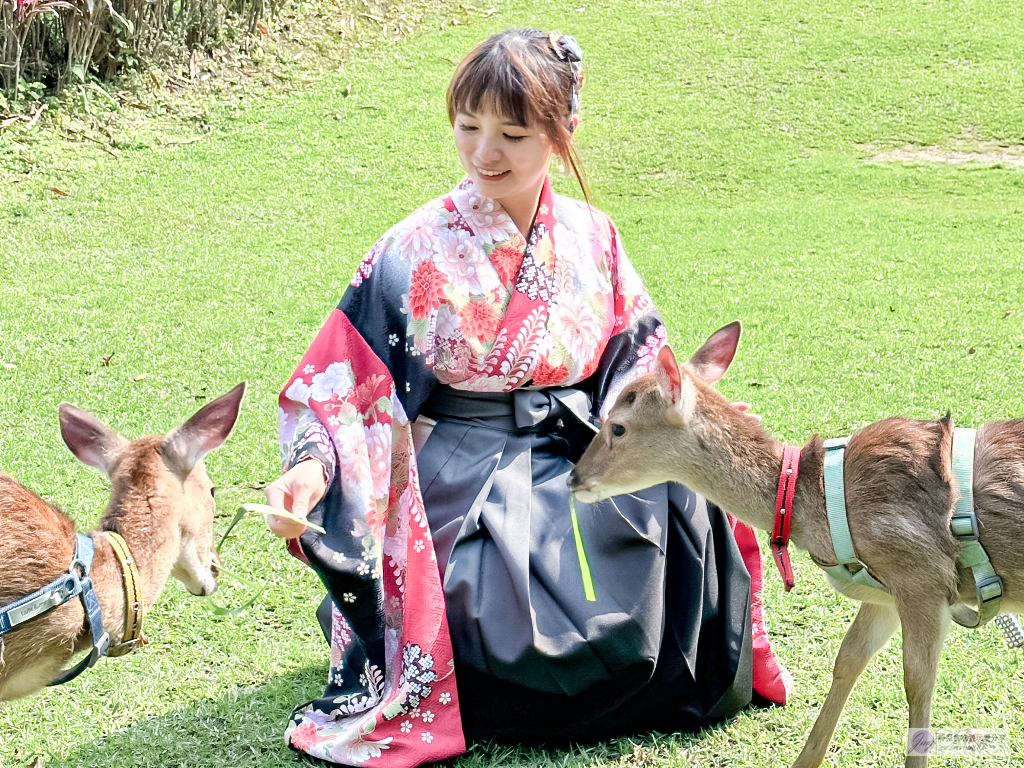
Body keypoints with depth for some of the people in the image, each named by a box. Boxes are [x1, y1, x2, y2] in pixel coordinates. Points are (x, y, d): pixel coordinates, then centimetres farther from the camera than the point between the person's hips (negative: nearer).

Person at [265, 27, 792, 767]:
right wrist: (312, 468, -28)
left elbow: (639, 372, 8)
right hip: (467, 494, -4)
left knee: (681, 497, -25)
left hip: (574, 472, 4)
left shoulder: (591, 238, 3)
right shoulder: (417, 254, -9)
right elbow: (344, 388, -9)